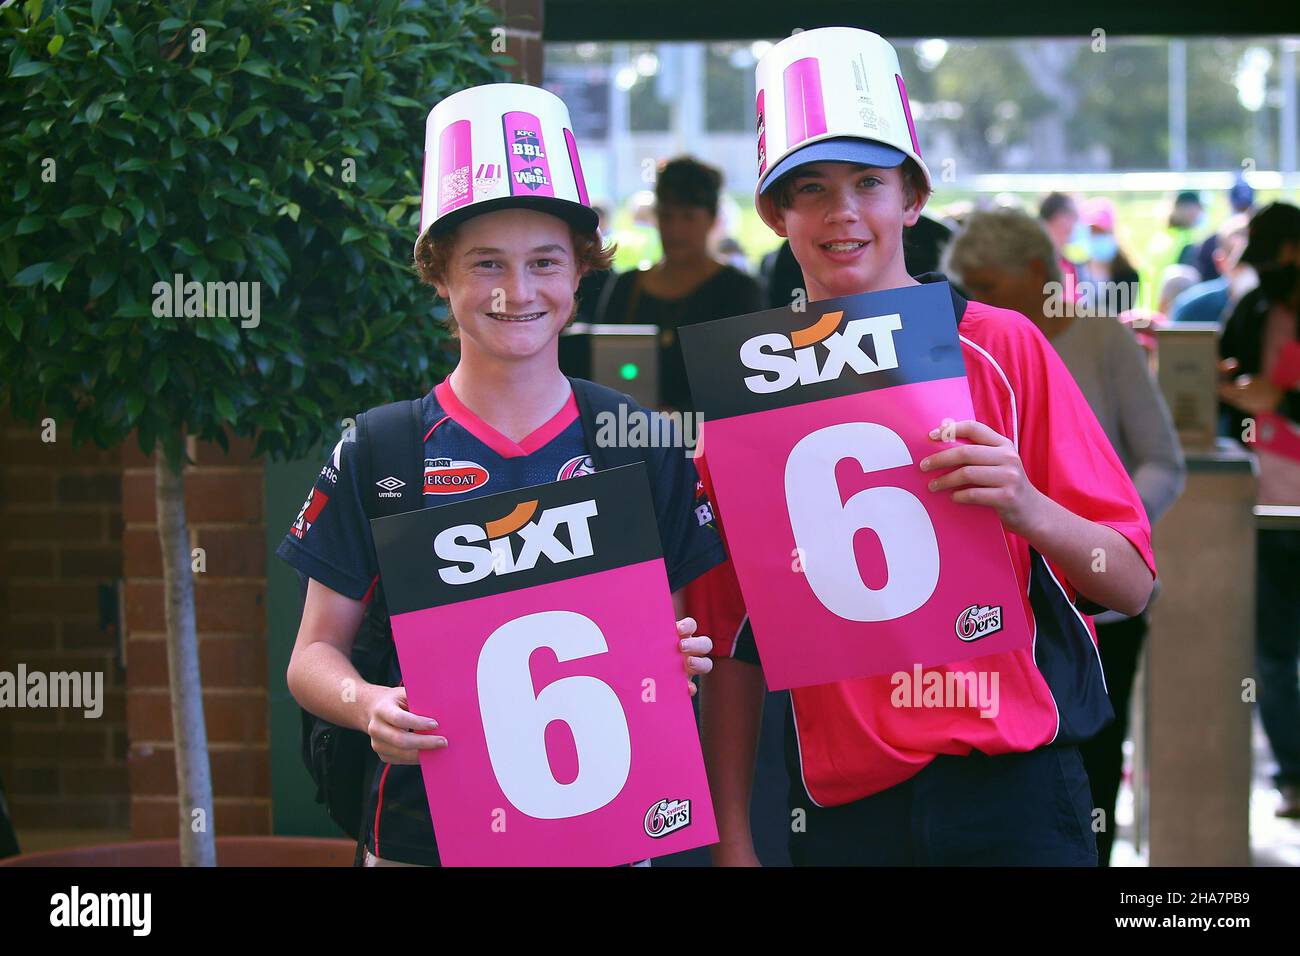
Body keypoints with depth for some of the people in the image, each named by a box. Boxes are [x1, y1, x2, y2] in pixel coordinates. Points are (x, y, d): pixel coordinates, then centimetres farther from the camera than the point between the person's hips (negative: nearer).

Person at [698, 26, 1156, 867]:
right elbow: (733, 642, 7)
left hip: (1010, 781, -1)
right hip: (843, 807, 2)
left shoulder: (1002, 349, 0)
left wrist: (1027, 509, -20)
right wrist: (733, 839, 1)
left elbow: (1133, 585, -1)